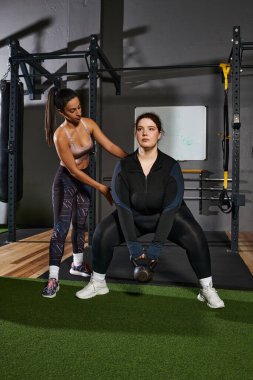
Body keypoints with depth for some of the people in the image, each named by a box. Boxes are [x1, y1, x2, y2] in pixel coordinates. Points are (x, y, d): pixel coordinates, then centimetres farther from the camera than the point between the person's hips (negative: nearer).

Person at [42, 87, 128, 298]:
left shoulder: (89, 123, -10)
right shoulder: (60, 135, -26)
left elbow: (110, 146, -8)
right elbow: (73, 170, -23)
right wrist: (102, 188, -21)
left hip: (84, 178, 6)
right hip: (66, 181, -6)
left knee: (80, 224, 15)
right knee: (61, 227, -8)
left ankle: (78, 264, 32)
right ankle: (53, 277, -2)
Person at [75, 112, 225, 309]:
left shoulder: (171, 166, -26)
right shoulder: (124, 166, -21)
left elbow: (170, 208, -29)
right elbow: (123, 207, -24)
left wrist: (156, 246, -34)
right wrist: (133, 244, -32)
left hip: (168, 216, -1)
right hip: (135, 215, 2)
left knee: (195, 237, -26)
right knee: (102, 234, -18)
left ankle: (207, 289, -6)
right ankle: (98, 283, 4)